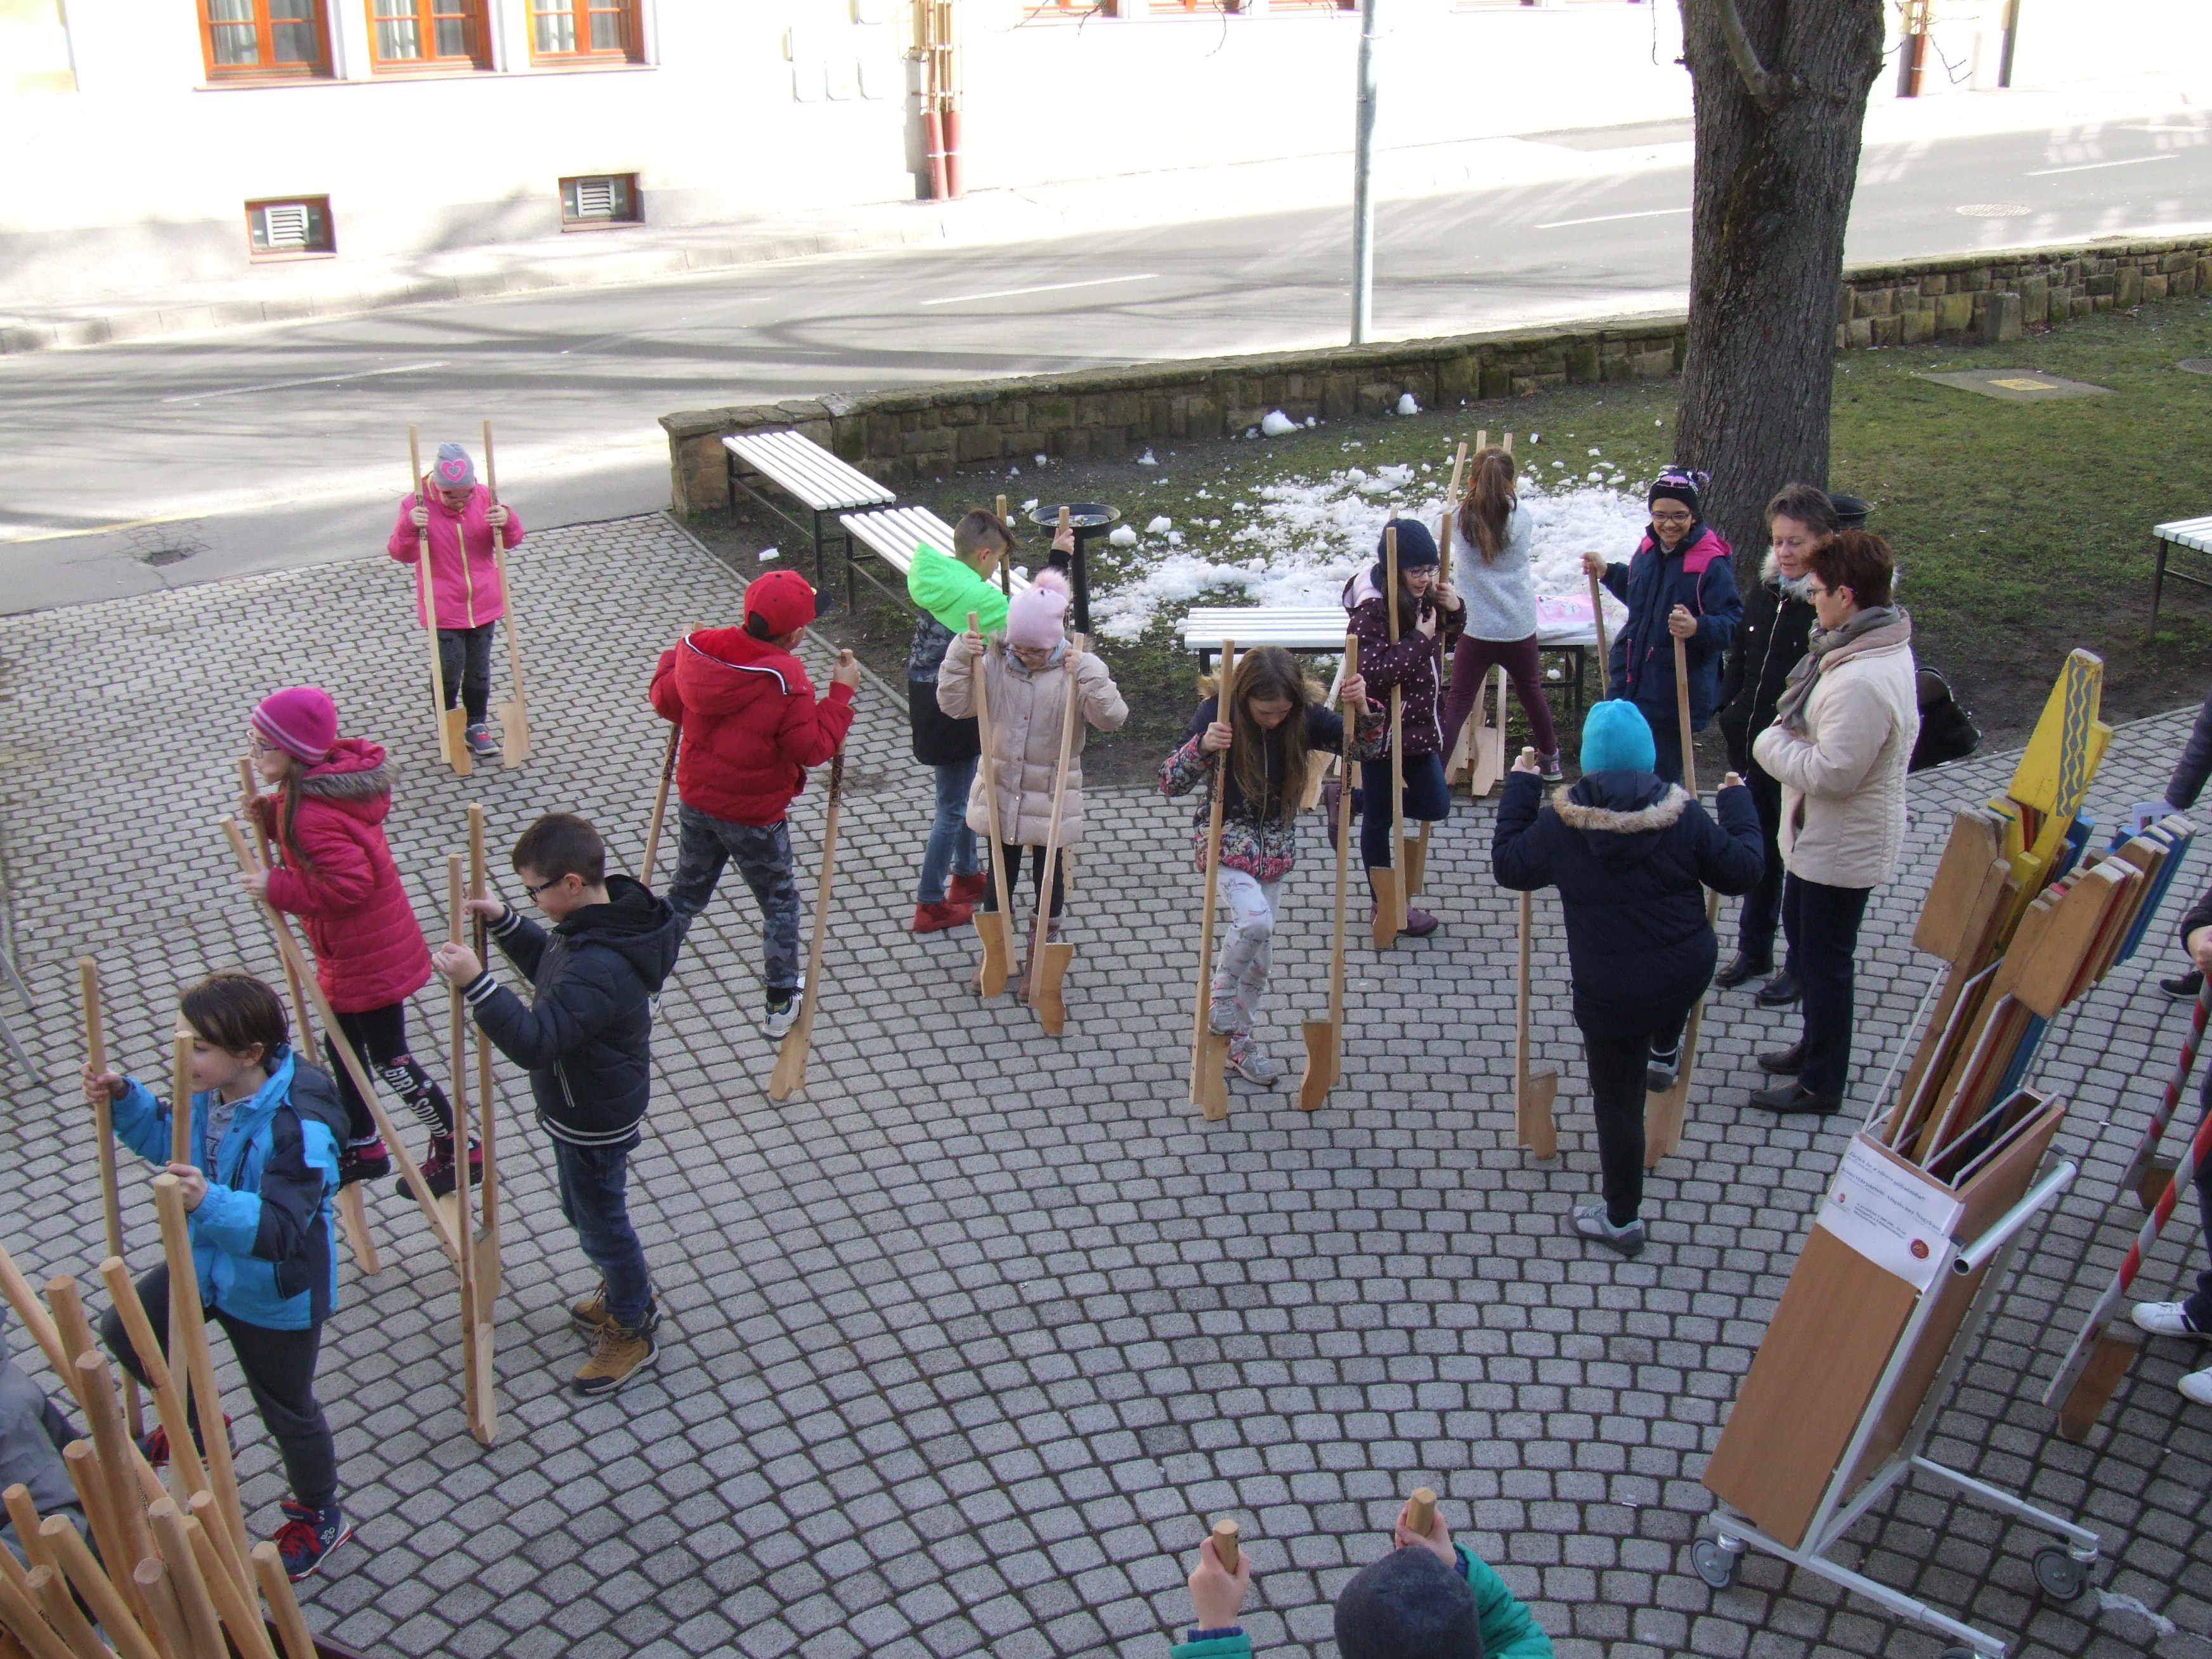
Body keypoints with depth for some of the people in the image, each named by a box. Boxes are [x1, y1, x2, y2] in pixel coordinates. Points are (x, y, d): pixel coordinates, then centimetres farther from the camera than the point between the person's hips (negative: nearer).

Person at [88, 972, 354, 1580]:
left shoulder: (300, 1125, -36)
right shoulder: (208, 1094, -13)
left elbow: (278, 1229, -40)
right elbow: (166, 1140, 9)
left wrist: (209, 1203, -56)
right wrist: (125, 1101, -9)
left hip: (275, 1294, -7)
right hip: (206, 1265, 7)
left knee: (286, 1410, 13)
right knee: (123, 1330, 17)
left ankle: (319, 1517, 41)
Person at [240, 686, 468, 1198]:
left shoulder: (315, 814, -30)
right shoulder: (326, 780, -1)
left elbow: (348, 883, -33)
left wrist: (277, 888, -24)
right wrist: (269, 814, -3)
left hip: (366, 956, -10)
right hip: (355, 948, 10)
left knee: (389, 1059, 4)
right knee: (341, 1045, 23)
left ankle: (458, 1151, 18)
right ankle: (362, 1148, 40)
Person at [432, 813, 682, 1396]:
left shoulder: (598, 967, -38)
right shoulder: (595, 924, -6)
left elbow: (534, 1041, -40)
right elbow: (549, 965, 15)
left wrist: (476, 984, -45)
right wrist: (505, 923, 3)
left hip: (594, 1122, -10)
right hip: (581, 1109, 10)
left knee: (602, 1223, 12)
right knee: (584, 1211, 28)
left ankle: (633, 1332, 34)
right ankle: (627, 1294, 50)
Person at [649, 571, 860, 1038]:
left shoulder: (697, 652, -10)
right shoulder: (786, 681, -26)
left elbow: (663, 701, 6)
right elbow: (814, 748, -19)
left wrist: (675, 652, 22)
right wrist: (841, 692, -13)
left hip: (696, 802, 5)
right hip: (754, 816, -5)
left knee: (686, 893, 23)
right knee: (781, 904, 14)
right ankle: (782, 1006, 22)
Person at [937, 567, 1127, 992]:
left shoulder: (1079, 669, -13)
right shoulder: (995, 661, -6)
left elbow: (1113, 718, -23)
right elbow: (954, 705, -7)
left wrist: (1088, 677, -37)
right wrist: (960, 659, -19)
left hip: (1051, 797, -2)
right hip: (1000, 790, 2)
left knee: (1048, 878, 12)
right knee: (1000, 875, 15)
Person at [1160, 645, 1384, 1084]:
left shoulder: (1306, 715, -10)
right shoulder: (1217, 713, -20)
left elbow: (1367, 746, -7)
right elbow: (1169, 783, -22)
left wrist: (1362, 708, -28)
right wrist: (1202, 747, -41)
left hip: (1275, 846, 4)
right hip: (1227, 839, -4)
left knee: (1260, 949, 12)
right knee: (1255, 919, -27)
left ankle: (1240, 1038, 32)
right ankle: (1220, 999, 0)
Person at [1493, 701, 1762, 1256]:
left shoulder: (1558, 822, -13)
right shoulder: (1683, 815, -10)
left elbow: (1508, 866, 3)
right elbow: (1741, 872, -1)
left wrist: (1519, 790, 11)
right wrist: (1738, 806, 14)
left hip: (1611, 995, -3)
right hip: (1689, 976, 3)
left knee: (1618, 1102, 11)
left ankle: (1622, 1220, 21)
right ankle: (1664, 1054, 58)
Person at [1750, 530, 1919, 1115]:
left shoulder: (1861, 682, -33)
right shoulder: (1881, 646, 1)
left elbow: (1831, 773, -30)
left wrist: (1772, 743, -16)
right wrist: (1790, 738, 0)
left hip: (1842, 847, -10)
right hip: (1821, 836, 10)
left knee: (1824, 958, 6)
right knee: (1802, 934, 26)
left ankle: (1821, 1083, 23)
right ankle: (1817, 1047, 44)